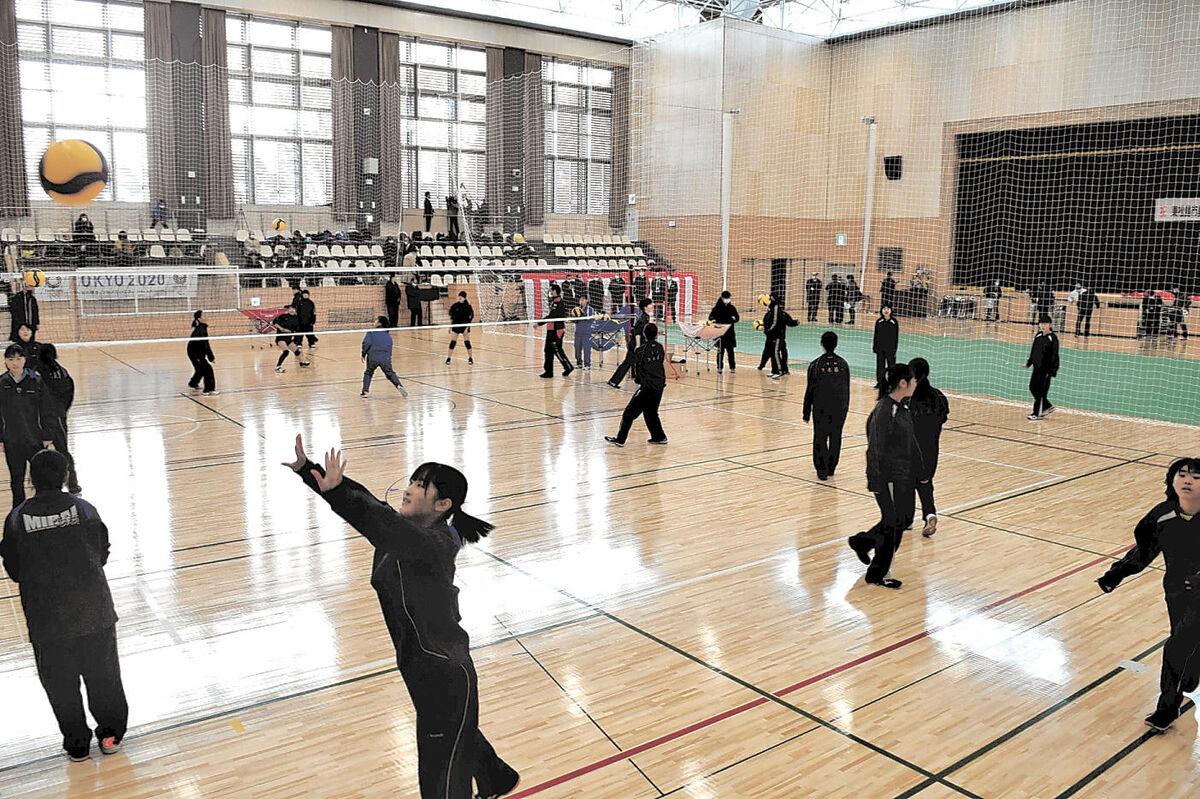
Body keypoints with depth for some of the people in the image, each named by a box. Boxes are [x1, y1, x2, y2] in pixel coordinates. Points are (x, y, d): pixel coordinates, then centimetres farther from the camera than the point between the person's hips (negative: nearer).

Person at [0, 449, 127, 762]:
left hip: (46, 616, 0)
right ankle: (110, 734, 25)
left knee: (60, 683, 14)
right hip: (93, 610, 1)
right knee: (102, 673, 15)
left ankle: (76, 744, 23)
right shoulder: (83, 509, -7)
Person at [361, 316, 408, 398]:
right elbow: (390, 349, 20)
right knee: (390, 373, 12)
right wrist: (388, 358, 27)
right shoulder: (388, 336, 21)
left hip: (372, 357, -2)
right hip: (386, 358, 2)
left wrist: (363, 354, 3)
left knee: (368, 373, 20)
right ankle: (398, 386, -12)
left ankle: (365, 391, 18)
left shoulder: (371, 332, 8)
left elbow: (366, 343, -6)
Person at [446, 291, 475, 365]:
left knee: (467, 342, -1)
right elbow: (451, 317, 8)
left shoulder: (468, 307, -7)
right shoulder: (455, 306, -1)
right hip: (456, 326, 1)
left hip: (465, 327, -1)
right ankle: (448, 358, 2)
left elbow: (470, 319, -7)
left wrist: (467, 328, -15)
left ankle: (470, 358, 14)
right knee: (453, 342, -4)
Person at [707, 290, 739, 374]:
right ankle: (719, 368, 7)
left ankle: (732, 367, 10)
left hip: (730, 332, 2)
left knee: (730, 351, 4)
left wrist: (734, 319, -13)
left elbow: (737, 318, 10)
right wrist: (713, 319, -24)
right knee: (720, 351, -1)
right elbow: (711, 316, -1)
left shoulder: (732, 308, 7)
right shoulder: (717, 308, 0)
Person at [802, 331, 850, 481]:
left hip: (821, 408, -3)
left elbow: (810, 390, -7)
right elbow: (847, 389, 7)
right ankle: (831, 469, 23)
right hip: (840, 408, 3)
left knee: (820, 439, 6)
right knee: (835, 438, 13)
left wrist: (806, 412, 0)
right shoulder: (843, 364, 0)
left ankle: (822, 471, 5)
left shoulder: (815, 365, -10)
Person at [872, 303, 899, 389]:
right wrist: (874, 347, 3)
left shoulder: (894, 322, -3)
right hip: (880, 348, 2)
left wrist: (895, 348, -5)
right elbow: (876, 335, 7)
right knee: (880, 365, 8)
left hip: (890, 348, -2)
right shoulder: (879, 321, 3)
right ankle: (879, 382, 17)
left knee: (891, 365, 1)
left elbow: (896, 336, -1)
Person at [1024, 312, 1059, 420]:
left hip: (1046, 369, -7)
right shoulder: (1038, 335, 8)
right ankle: (1048, 407, 28)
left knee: (1041, 391, -3)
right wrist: (1029, 363, 20)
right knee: (1033, 388, 11)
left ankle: (1038, 414, 5)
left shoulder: (1053, 338, -11)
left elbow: (1054, 355, -12)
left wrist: (1053, 371, -15)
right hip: (1037, 366, 7)